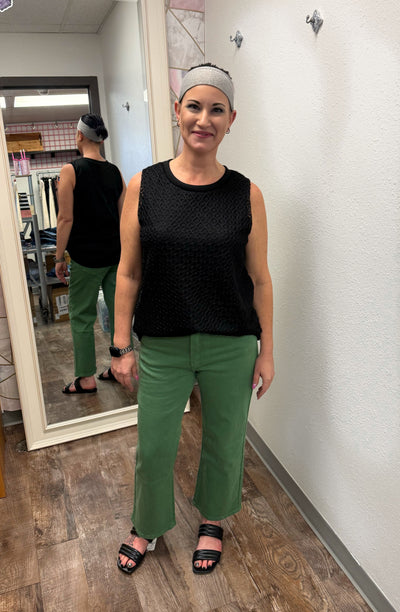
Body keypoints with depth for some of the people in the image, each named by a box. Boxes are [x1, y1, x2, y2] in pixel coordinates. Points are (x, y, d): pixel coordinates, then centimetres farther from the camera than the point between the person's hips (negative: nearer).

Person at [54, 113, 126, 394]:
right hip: (117, 253, 5)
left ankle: (86, 378, 12)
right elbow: (124, 216, 10)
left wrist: (59, 258, -4)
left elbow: (66, 219, -12)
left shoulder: (70, 171, -9)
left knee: (82, 316, 6)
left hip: (87, 256, -5)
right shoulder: (115, 172, 6)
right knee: (119, 310, 11)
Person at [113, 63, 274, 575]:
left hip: (231, 348, 1)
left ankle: (212, 520, 49)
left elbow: (259, 278, -1)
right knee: (153, 449, 15)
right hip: (161, 347, 0)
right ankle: (147, 525, 47)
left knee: (224, 444, 17)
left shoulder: (246, 194, -5)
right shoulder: (143, 187, -5)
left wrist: (267, 350, 1)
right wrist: (121, 347, -2)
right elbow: (128, 274, -3)